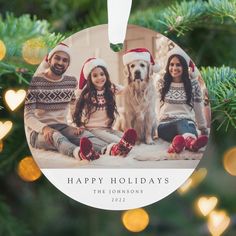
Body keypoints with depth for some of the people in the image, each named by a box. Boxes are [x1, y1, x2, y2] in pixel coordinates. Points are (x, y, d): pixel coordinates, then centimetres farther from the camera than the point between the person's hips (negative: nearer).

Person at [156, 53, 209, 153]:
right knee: (181, 123, -38)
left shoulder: (193, 84, 10)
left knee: (183, 125, -40)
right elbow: (157, 107, 17)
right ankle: (191, 140, -75)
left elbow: (198, 109, 15)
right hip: (166, 125, 0)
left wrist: (203, 129, 19)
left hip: (187, 123, 0)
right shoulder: (161, 83, 12)